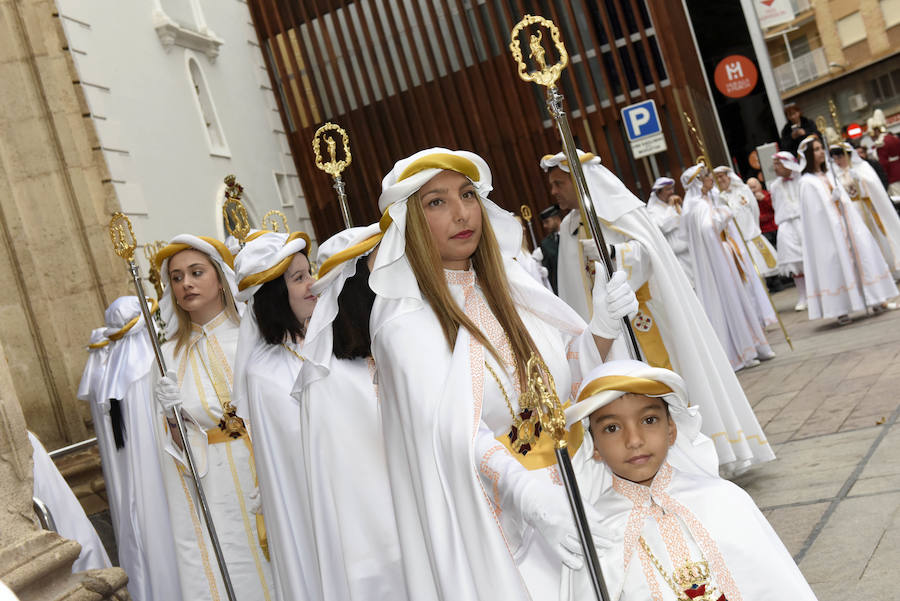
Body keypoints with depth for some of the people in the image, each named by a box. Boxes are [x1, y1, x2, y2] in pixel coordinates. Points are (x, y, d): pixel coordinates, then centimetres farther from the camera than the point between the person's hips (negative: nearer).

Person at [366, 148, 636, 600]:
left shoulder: (508, 283, 3)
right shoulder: (405, 321, -14)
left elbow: (575, 371, 4)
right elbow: (453, 431, -27)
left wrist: (603, 327, -16)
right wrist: (533, 499, -40)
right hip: (499, 519, -5)